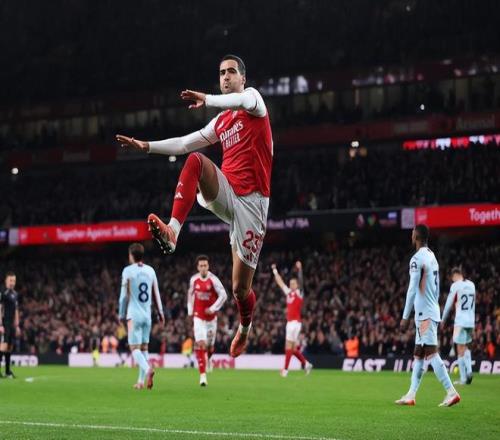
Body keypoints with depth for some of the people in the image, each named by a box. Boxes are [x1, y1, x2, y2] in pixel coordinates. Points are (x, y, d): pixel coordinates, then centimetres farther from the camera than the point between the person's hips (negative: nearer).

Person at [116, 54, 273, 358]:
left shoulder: (253, 96, 2)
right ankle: (172, 232, -39)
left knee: (240, 288, -2)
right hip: (225, 194, 5)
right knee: (195, 160, -27)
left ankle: (245, 329, 32)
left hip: (251, 202, -5)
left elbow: (247, 101, -24)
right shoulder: (221, 122, 21)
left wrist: (207, 100, -22)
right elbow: (185, 143, 25)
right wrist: (146, 146, 20)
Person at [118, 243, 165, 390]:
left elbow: (124, 295, -5)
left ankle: (147, 369, -32)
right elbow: (156, 294, 11)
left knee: (134, 348, -6)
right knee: (144, 347, 13)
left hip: (134, 315, -5)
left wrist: (121, 314, 4)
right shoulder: (150, 270, 8)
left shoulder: (128, 271, -6)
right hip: (147, 314, 5)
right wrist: (160, 312, 19)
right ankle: (141, 380, 13)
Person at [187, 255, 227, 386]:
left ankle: (208, 360, 49)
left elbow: (223, 295, -11)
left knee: (209, 345, 11)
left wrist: (213, 308, -17)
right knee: (200, 343, -15)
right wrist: (190, 311, 12)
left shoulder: (213, 280, -12)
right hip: (198, 317, 1)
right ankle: (203, 375, -16)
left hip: (211, 316, -1)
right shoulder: (193, 280, -2)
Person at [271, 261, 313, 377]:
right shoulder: (288, 292, 16)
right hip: (289, 322, 8)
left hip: (295, 322, -8)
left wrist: (299, 269, -27)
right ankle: (306, 364, 19)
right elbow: (280, 282, 24)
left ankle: (285, 369, -9)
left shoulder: (299, 293, -2)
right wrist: (275, 270, 26)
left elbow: (301, 281, -16)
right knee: (292, 347, 9)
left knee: (289, 346, -9)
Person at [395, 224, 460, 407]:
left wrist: (405, 316, -12)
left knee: (432, 354, -12)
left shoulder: (417, 259, -13)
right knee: (418, 355, 12)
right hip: (432, 311, 10)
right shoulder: (432, 257, 15)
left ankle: (451, 392, -16)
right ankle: (411, 395, 15)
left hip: (425, 314, -9)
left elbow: (412, 289, -15)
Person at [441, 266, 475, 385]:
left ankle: (463, 378, -1)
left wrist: (443, 320, 8)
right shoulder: (471, 285, 10)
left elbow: (448, 305, -3)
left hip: (460, 321, -6)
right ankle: (469, 370, 2)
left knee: (461, 350, -1)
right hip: (471, 321, 6)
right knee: (466, 347, 21)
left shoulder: (455, 285, -7)